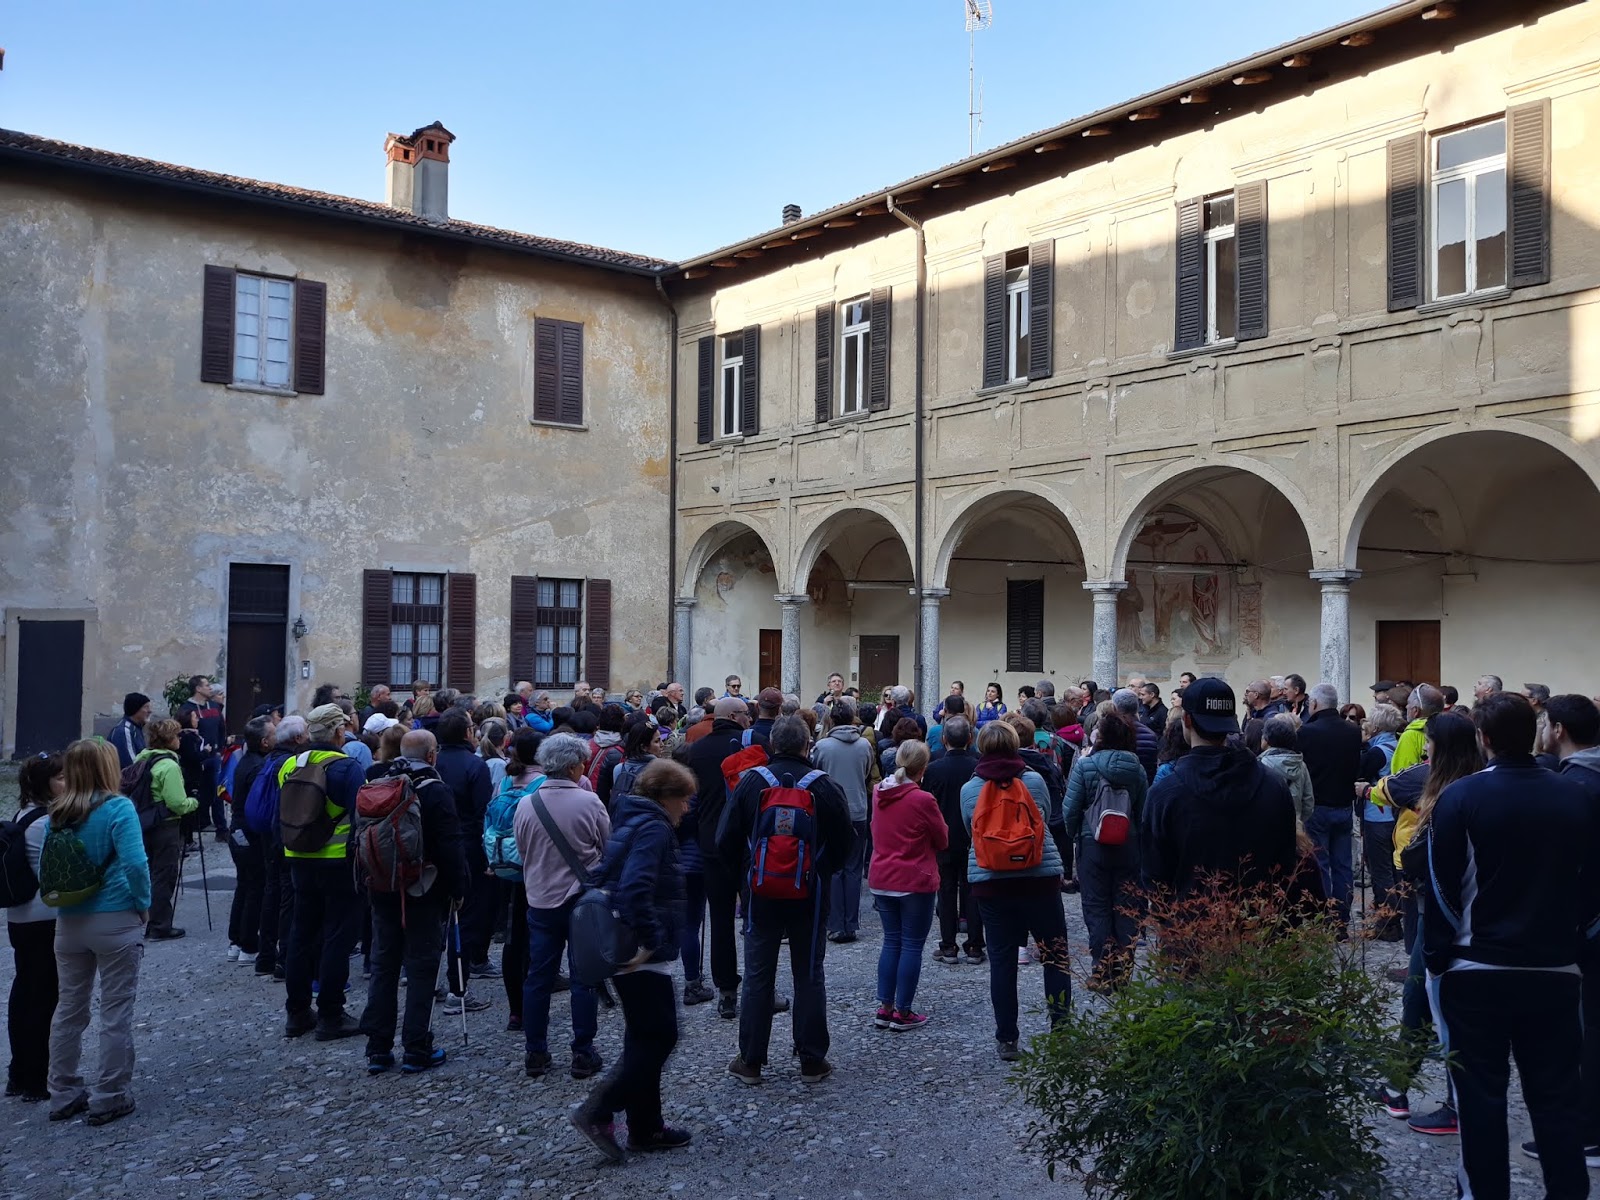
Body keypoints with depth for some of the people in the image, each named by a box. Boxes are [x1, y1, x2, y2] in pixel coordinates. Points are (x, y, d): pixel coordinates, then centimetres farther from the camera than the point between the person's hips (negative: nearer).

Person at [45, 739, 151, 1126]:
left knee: (69, 1008, 16)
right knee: (116, 1011, 5)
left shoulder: (57, 813, 3)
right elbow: (135, 863, -21)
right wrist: (144, 904, -8)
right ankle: (109, 1098, 11)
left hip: (69, 922, 6)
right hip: (115, 921, -6)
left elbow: (45, 866, 10)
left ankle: (64, 1095, 25)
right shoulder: (117, 808, -14)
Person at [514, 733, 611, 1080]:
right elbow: (608, 847, -5)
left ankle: (535, 1053, 18)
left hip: (541, 901, 3)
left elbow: (522, 851, 6)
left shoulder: (525, 805, -6)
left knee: (538, 977, 12)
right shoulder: (589, 802, -15)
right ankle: (583, 1054, 11)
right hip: (584, 899, -3)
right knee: (584, 979, 6)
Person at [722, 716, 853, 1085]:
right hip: (811, 897, 0)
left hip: (761, 894, 0)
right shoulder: (824, 786, -9)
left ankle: (750, 1061, 14)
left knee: (757, 977, 9)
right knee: (809, 976, 9)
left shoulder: (751, 782, -7)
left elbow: (727, 841, -3)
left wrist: (743, 875, 13)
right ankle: (812, 1061, 14)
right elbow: (844, 841, -1)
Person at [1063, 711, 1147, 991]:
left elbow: (1071, 808, -10)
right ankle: (1123, 971, 14)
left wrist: (1073, 835, 7)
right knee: (1126, 907, 10)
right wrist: (1136, 837, 13)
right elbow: (1143, 811, 1)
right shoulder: (1137, 769, -2)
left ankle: (1103, 972, 6)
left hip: (1093, 844, -3)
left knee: (1097, 908, 5)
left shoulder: (1085, 765, -11)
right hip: (1128, 846, 3)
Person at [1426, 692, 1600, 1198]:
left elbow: (1442, 887, -9)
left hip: (1477, 970, -3)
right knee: (1557, 1093, 12)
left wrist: (1436, 957, 0)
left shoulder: (1460, 797, -12)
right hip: (1555, 969, 3)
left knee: (1481, 1091, 7)